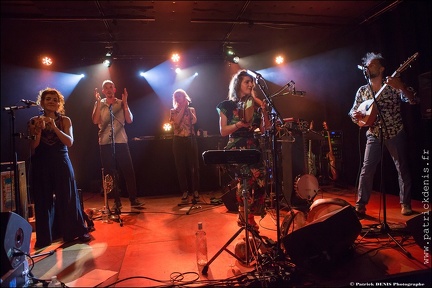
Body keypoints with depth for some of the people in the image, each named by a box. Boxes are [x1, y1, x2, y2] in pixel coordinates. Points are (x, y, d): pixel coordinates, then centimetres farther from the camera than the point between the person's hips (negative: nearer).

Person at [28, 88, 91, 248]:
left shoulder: (65, 120, 3)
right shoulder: (34, 121, 4)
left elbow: (69, 142, -10)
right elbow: (33, 147, -3)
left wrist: (54, 127, -18)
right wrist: (39, 129, -16)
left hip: (61, 163, -1)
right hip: (41, 165, 1)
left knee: (67, 198, 2)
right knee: (43, 200, 5)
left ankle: (78, 231, 12)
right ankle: (45, 237, 16)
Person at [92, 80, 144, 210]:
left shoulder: (121, 103, 6)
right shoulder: (99, 104, 8)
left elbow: (129, 120, -4)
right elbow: (95, 121, -7)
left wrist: (125, 103, -10)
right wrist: (98, 102, -11)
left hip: (121, 141, -1)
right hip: (105, 142, 1)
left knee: (128, 170, -2)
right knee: (110, 172, 5)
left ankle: (133, 199, 8)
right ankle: (117, 201, 15)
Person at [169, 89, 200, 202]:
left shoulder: (191, 109, 10)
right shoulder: (173, 111, 9)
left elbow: (194, 121, -9)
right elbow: (176, 121, -11)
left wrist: (187, 109, -5)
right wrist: (183, 108, -6)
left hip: (191, 139, 0)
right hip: (178, 141, 0)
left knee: (193, 165, -1)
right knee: (181, 166, 1)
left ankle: (195, 190, 7)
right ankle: (185, 191, 8)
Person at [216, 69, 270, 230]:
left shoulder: (255, 105, 12)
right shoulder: (227, 105, 2)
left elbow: (264, 129, 7)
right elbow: (223, 131, -3)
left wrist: (264, 111, -6)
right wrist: (240, 124, -16)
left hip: (253, 148, 4)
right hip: (236, 149, -4)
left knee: (258, 181, -9)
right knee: (248, 181, -17)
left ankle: (246, 217, 8)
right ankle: (247, 218, 3)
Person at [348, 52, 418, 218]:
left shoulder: (393, 85, -3)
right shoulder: (362, 91, 6)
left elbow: (413, 101, -13)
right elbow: (353, 113, 10)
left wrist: (402, 87, -31)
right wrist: (355, 115, -14)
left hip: (395, 133, -1)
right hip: (374, 135, 2)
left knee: (402, 168, 5)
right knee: (367, 170, -6)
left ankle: (405, 204, 20)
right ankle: (360, 206, -1)